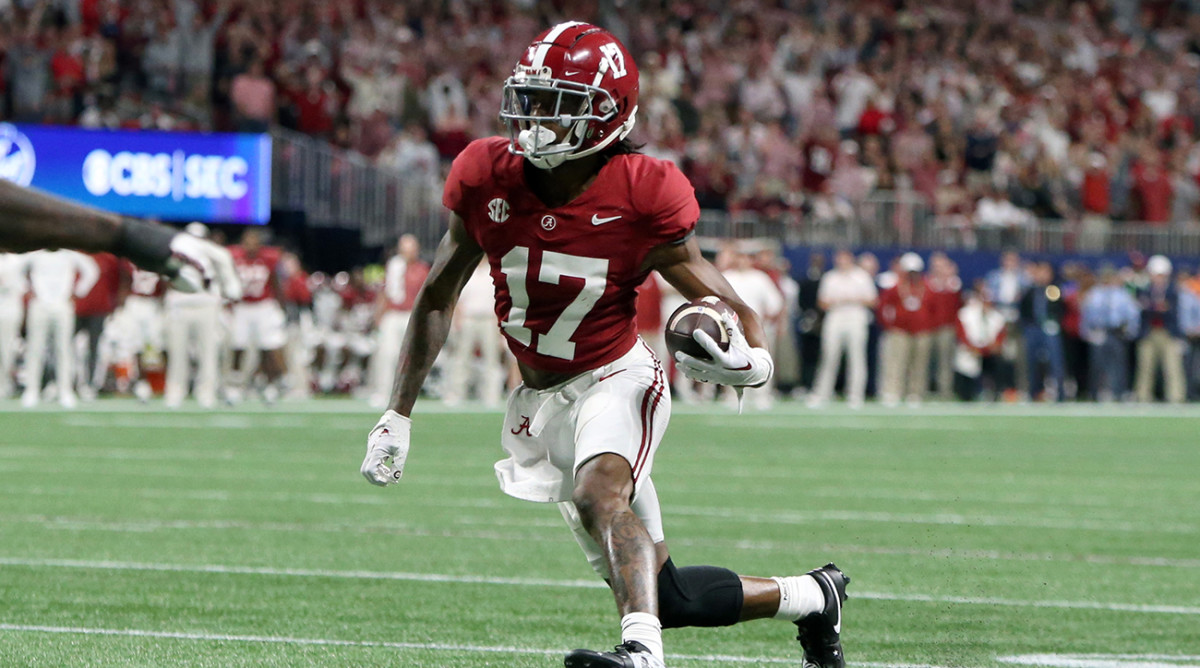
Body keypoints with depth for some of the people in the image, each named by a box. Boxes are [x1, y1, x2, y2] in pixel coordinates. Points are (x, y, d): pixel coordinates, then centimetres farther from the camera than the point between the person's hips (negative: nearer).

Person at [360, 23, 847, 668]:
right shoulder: (487, 180, -8)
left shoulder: (643, 199, -17)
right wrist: (397, 416, 7)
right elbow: (437, 299, 6)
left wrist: (751, 360, -35)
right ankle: (810, 597, 27)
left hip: (615, 378, -4)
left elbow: (732, 311, -10)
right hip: (541, 398, 4)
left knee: (599, 494, -39)